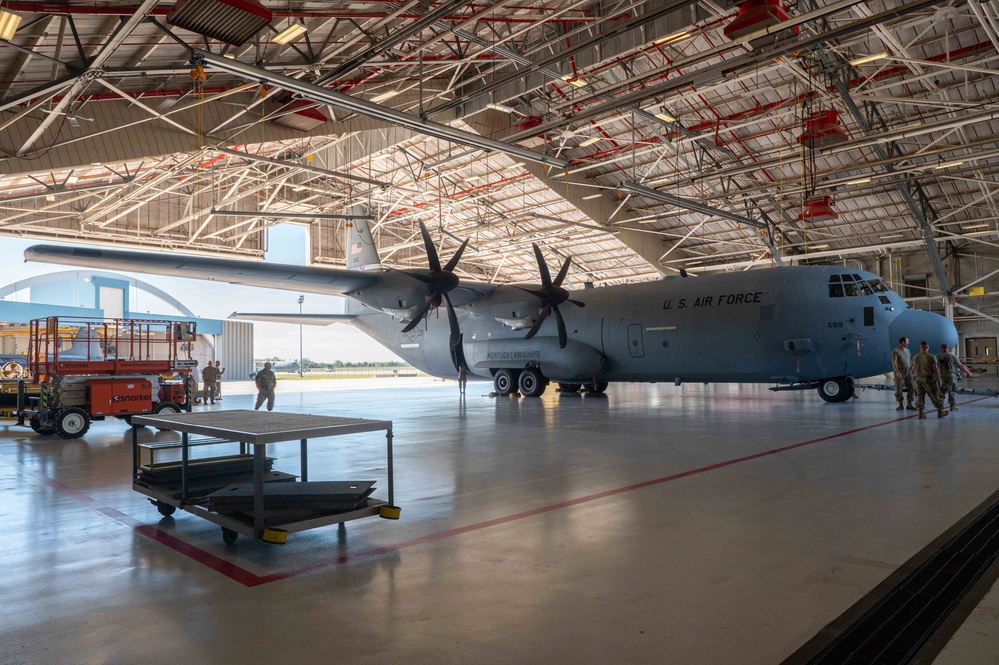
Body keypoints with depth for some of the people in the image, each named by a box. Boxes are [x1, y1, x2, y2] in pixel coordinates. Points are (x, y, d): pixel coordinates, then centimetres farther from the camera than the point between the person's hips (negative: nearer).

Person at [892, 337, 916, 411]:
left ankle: (909, 404, 10)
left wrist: (912, 369, 12)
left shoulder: (907, 350, 13)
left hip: (908, 372, 6)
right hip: (900, 372, -6)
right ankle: (900, 405, 11)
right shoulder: (896, 351, -9)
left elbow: (910, 360, 20)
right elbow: (894, 362, -16)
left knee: (911, 388, 1)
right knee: (898, 389, 0)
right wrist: (897, 372, -24)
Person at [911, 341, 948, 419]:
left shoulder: (915, 358, 4)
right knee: (935, 395, 9)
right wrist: (939, 379, -3)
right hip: (929, 378, -3)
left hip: (919, 379, 3)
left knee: (920, 396, 7)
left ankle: (921, 413, 5)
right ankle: (940, 412, 22)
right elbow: (935, 369, -11)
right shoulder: (931, 357, -9)